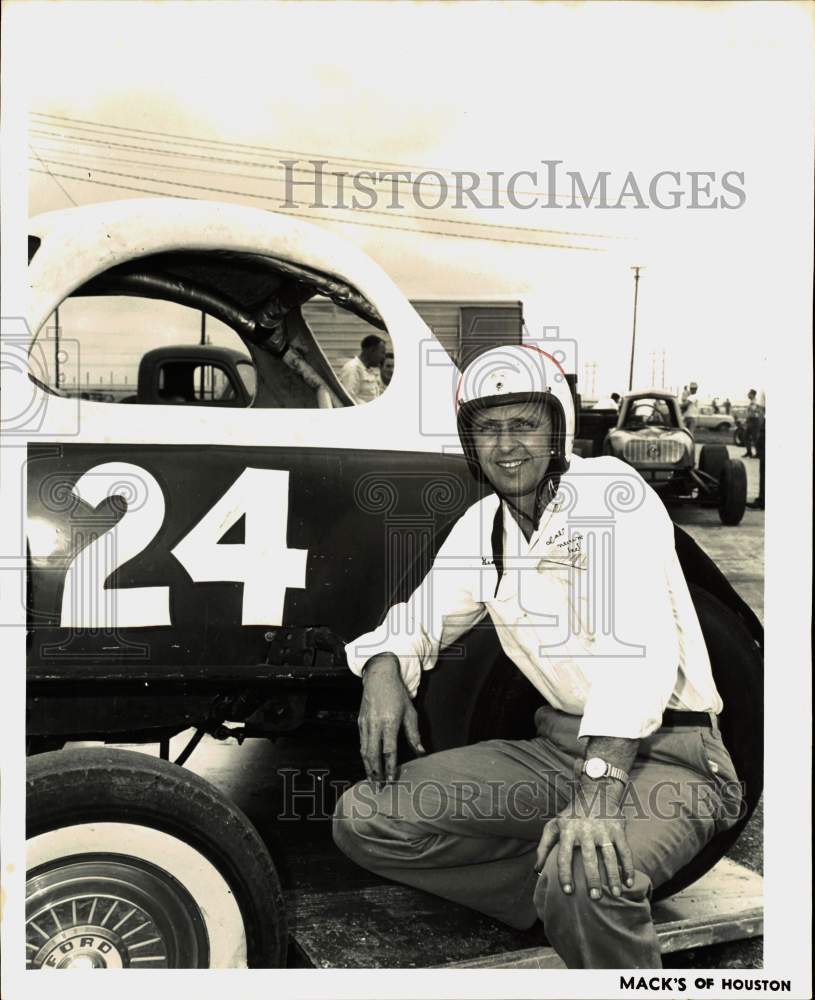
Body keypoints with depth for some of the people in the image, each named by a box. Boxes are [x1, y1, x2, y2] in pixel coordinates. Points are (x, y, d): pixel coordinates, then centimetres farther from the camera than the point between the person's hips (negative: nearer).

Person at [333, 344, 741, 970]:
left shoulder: (608, 489, -12)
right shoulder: (482, 524, 10)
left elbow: (641, 640, -24)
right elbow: (421, 619, 16)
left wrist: (602, 782, -36)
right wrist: (383, 670, -9)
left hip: (664, 752, -7)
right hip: (559, 747, 7)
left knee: (583, 880, -38)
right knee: (362, 821, -3)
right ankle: (577, 903, 1)